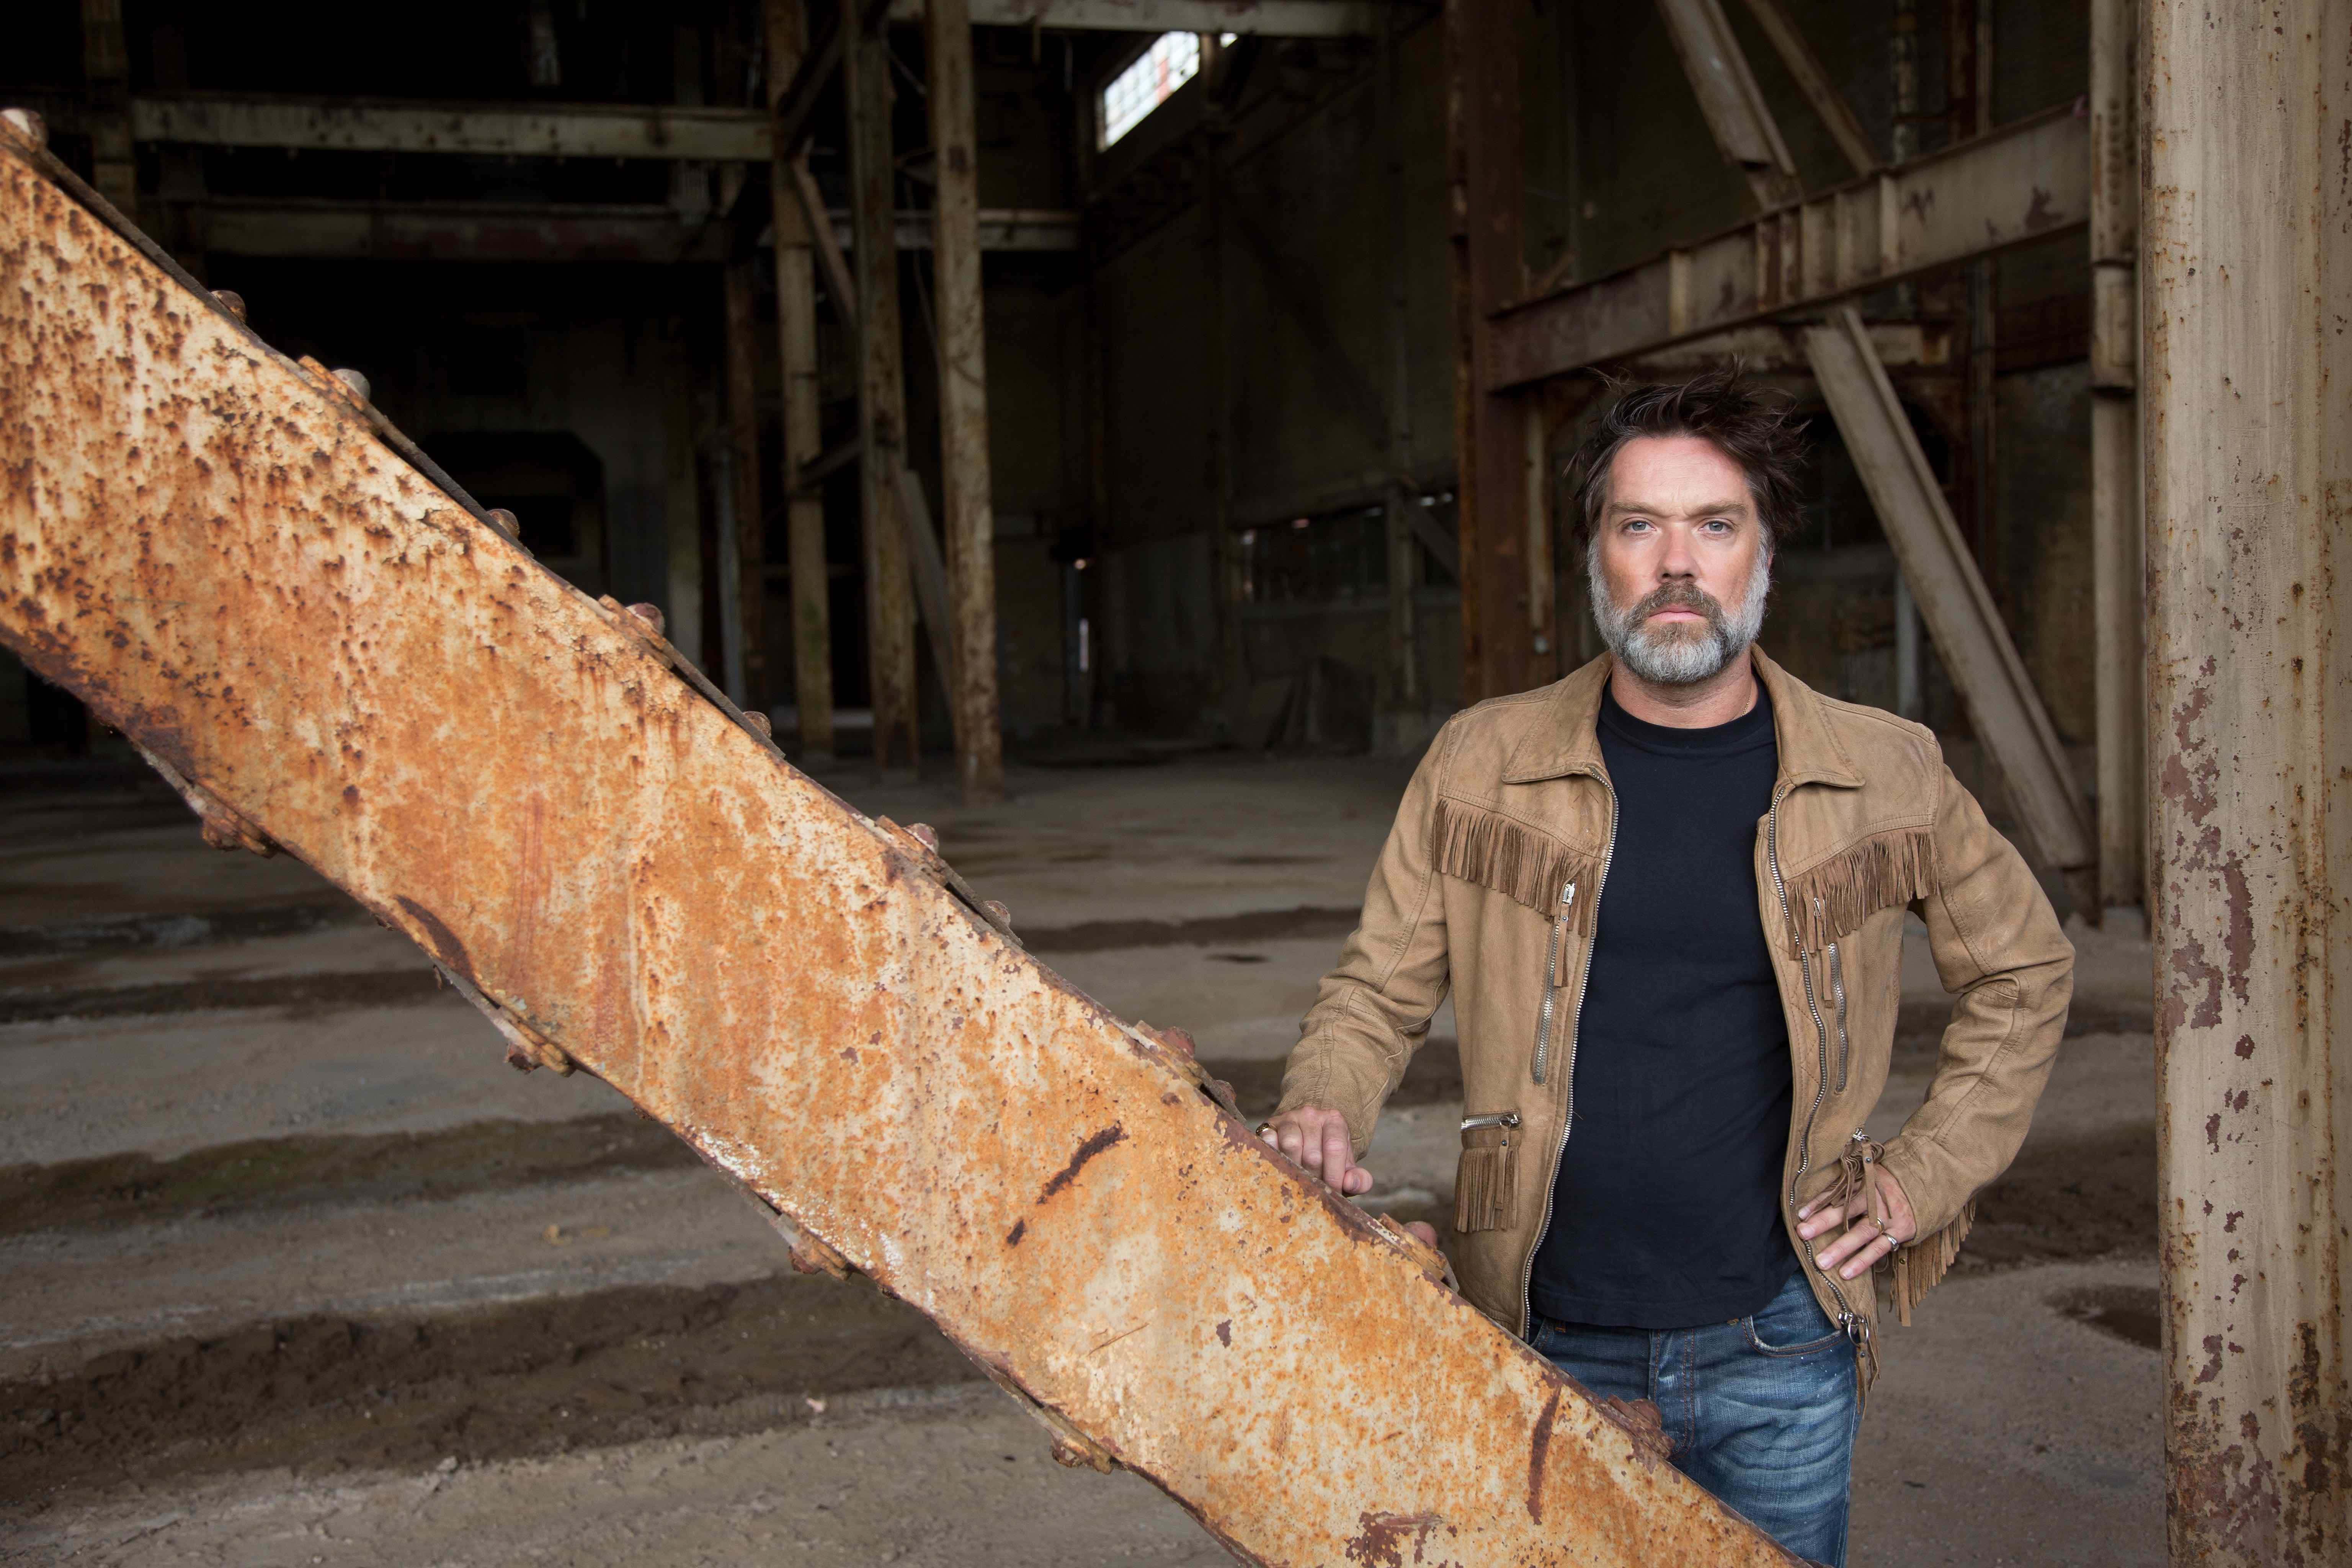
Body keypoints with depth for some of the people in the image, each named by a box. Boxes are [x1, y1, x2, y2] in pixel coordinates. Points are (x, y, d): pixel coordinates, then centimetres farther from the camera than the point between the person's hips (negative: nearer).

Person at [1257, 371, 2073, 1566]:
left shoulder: (1885, 776, -1)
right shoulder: (1480, 766, -2)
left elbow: (2022, 971, 14)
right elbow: (1378, 988, 5)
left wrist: (1927, 1175, 5)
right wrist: (1321, 1112, -15)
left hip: (1780, 1348, 1)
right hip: (1547, 1350, 0)